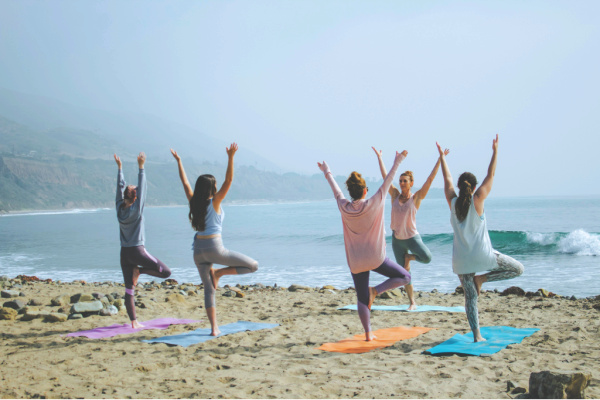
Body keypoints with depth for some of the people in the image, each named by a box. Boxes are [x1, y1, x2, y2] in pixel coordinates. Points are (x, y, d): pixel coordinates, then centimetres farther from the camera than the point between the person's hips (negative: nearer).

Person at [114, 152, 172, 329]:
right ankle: (139, 271, -5)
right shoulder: (136, 209, -12)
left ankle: (134, 322, 6)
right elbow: (142, 188, -13)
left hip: (124, 253, 6)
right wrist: (141, 168, -12)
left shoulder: (120, 208, 1)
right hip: (137, 250, -6)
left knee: (129, 290, 7)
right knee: (166, 272, 2)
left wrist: (119, 167, 16)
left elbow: (120, 187, 11)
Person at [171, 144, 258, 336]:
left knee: (208, 289, 10)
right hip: (214, 247, -6)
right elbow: (228, 180, -15)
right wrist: (230, 157, -19)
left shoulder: (194, 202, 5)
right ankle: (218, 273, -3)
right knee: (253, 266, 2)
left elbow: (185, 182, 17)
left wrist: (179, 161, 25)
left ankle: (214, 327, 5)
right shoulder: (214, 202, -8)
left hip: (198, 249, 6)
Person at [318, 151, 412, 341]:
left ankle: (368, 333, 9)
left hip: (355, 262, 4)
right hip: (375, 258, -3)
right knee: (404, 277, 10)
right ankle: (375, 291, -8)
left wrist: (327, 172, 30)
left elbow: (336, 190, 13)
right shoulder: (373, 204, -12)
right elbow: (387, 182, -2)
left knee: (362, 298, 12)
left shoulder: (344, 207, -4)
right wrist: (397, 162, 8)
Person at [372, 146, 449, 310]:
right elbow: (385, 176, 5)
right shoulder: (395, 195, 0)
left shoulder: (416, 197, -7)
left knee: (427, 258, -27)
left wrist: (440, 159, -16)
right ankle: (412, 302, 16)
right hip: (397, 239, 3)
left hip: (412, 237, -2)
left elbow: (430, 179, -12)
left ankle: (409, 257, 5)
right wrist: (379, 157, 9)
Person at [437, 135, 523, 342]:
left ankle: (476, 335, 2)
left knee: (470, 297, 8)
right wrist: (495, 151, 4)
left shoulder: (452, 202, 1)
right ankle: (482, 278, 1)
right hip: (481, 254, -4)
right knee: (517, 268, 13)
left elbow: (447, 179, 14)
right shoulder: (477, 200, -7)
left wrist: (442, 156, 24)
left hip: (461, 258, 4)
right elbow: (490, 175, -2)